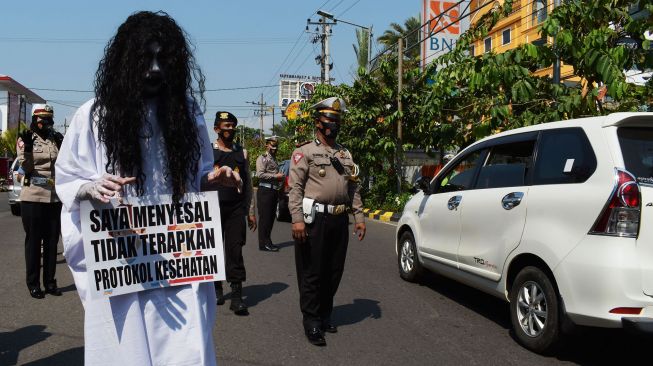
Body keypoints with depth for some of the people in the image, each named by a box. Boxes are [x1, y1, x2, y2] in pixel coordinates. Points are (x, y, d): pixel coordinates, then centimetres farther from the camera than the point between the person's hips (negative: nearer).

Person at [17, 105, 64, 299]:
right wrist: (27, 148, -23)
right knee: (33, 240, 2)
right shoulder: (26, 139, 0)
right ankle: (33, 283, 9)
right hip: (33, 197, -4)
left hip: (55, 197, 4)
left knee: (52, 240, 8)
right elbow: (25, 167, -8)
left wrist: (63, 146, 0)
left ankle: (50, 281, 17)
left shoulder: (56, 140, 11)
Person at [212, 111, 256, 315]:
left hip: (236, 208, 1)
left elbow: (248, 183, 13)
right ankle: (216, 288, 27)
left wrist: (250, 212, 9)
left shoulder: (242, 153, 10)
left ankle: (237, 296, 0)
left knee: (235, 250, -2)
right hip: (214, 208, -1)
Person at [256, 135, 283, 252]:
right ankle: (264, 243, -3)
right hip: (265, 191, -9)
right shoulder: (262, 158, -5)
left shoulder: (274, 159, 21)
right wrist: (275, 176, -16)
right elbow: (260, 174, -17)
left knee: (271, 217, 12)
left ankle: (267, 241, 20)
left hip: (274, 191, 9)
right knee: (264, 217, -6)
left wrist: (280, 177, 15)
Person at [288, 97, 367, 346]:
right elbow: (295, 187, -9)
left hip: (339, 221, 6)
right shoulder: (305, 152, -1)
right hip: (314, 219, -6)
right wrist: (297, 219, -18)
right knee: (311, 274, 0)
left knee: (334, 272, 13)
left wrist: (359, 217, 10)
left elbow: (354, 188, 18)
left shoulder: (345, 154, 18)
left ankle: (325, 316, 28)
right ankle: (312, 322, 11)